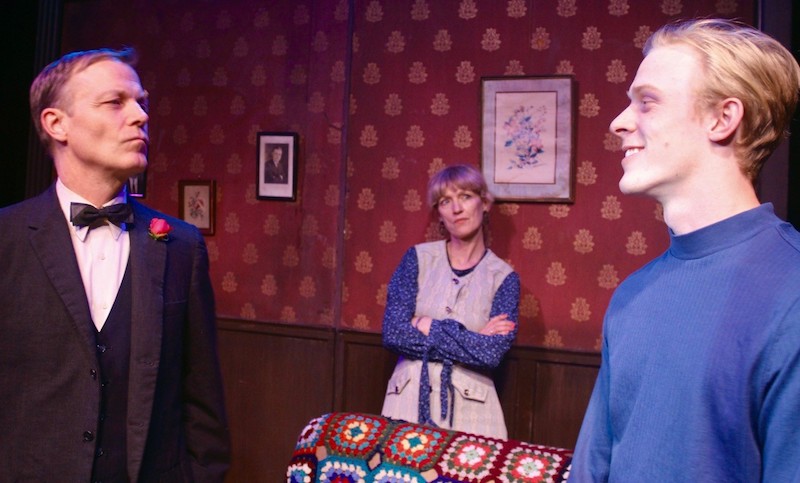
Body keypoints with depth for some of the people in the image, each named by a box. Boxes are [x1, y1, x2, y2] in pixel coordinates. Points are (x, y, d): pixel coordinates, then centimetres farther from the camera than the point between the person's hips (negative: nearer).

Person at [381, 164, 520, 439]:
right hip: (409, 397, 1)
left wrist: (428, 328, -11)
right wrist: (471, 340, -11)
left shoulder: (503, 277, 0)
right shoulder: (418, 258, 1)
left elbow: (492, 354, -14)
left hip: (469, 405, 0)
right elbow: (393, 334, -10)